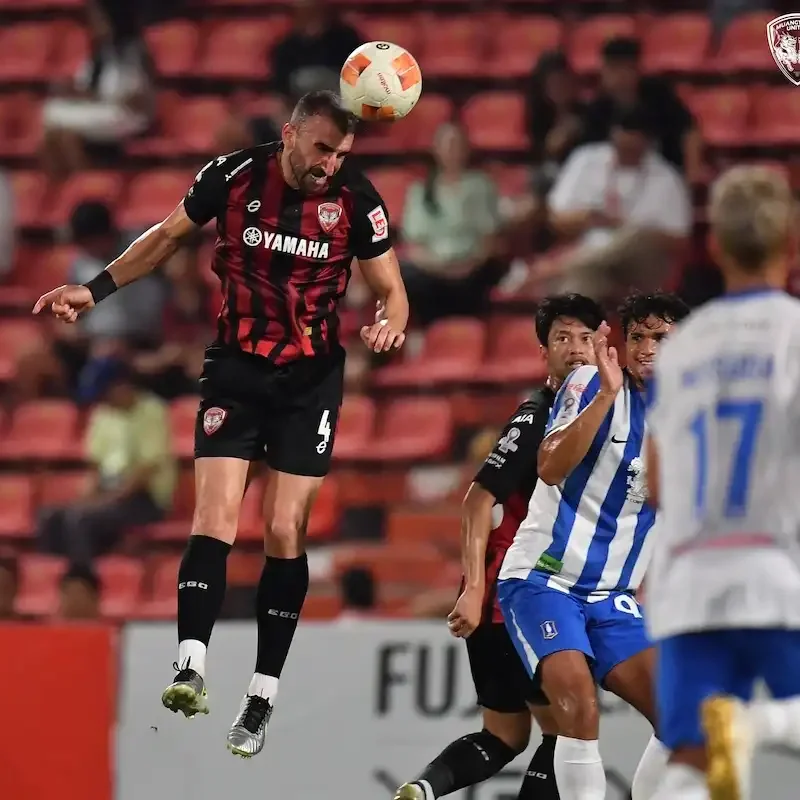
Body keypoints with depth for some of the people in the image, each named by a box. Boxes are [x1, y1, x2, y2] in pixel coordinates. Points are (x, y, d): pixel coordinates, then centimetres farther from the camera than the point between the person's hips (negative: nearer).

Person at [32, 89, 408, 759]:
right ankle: (191, 668, -23)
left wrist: (389, 323, -26)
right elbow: (168, 237, 9)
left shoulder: (356, 199, -10)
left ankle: (263, 695, 5)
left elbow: (391, 289, -2)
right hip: (236, 369, 0)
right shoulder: (234, 176, -8)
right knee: (216, 520, -16)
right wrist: (96, 290, 4)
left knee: (285, 534, -3)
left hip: (312, 378, 0)